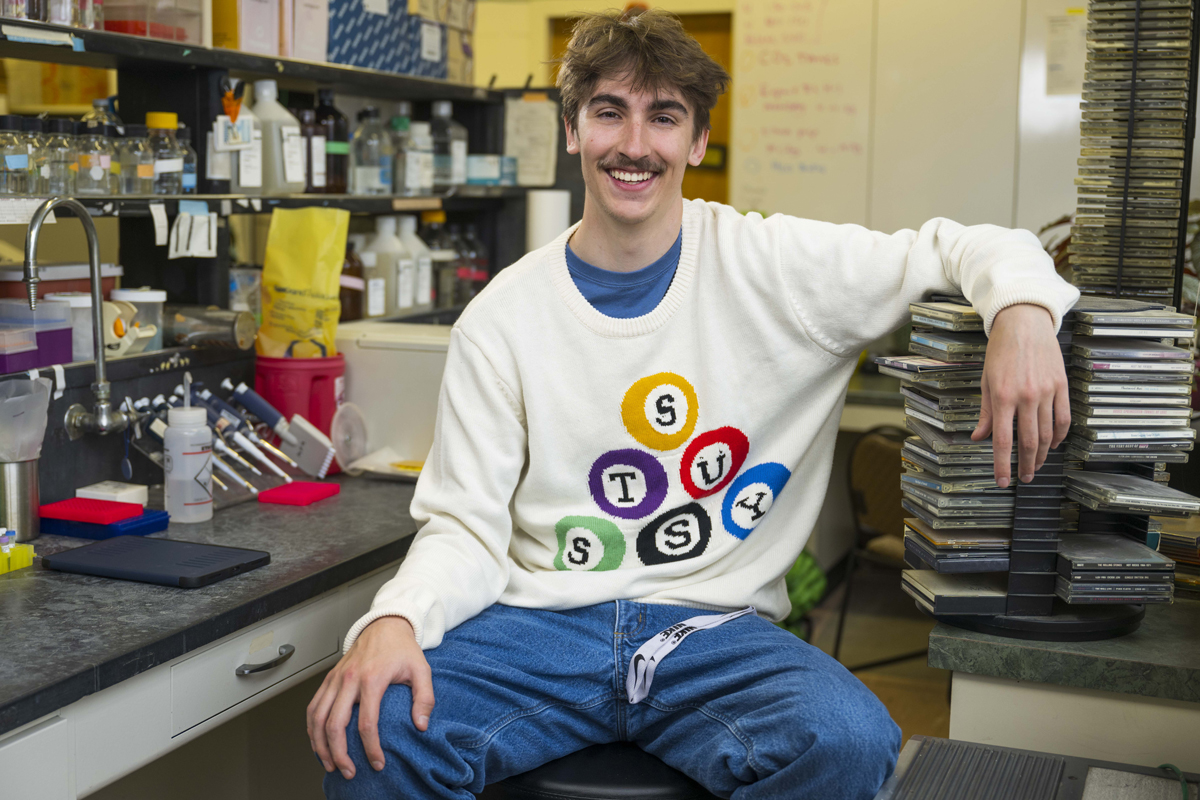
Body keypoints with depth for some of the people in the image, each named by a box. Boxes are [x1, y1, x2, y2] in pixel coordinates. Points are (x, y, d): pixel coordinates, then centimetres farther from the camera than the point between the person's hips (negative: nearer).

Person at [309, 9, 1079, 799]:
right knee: (372, 730, -28)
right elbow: (465, 524, 1)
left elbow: (964, 249, 5)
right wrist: (395, 620, -20)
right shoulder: (502, 317, 3)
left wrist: (1023, 309, -19)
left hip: (714, 629, 1)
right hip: (543, 620, 0)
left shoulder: (775, 267, 1)